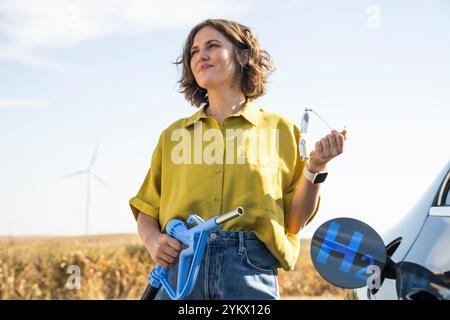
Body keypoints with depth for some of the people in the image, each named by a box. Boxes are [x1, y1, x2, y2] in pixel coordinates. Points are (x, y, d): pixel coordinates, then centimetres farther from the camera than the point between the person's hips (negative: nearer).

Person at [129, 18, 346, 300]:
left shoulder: (280, 129, 12)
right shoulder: (174, 134, 17)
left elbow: (294, 222, 8)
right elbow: (146, 213, 17)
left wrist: (314, 169, -5)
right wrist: (153, 241, -3)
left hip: (250, 267, -2)